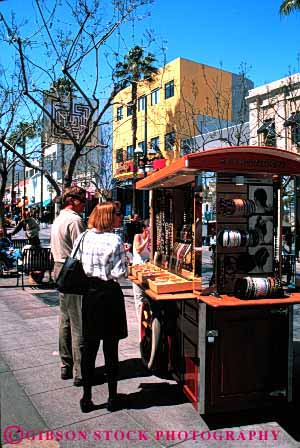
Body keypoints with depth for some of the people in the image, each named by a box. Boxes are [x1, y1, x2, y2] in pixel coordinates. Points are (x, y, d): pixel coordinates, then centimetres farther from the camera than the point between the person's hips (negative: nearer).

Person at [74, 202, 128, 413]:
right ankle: (112, 398, 20)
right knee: (111, 348, 8)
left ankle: (87, 398, 22)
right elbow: (119, 273, -14)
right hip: (109, 293, -4)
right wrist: (122, 258, 3)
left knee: (89, 347, 12)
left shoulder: (84, 237, 1)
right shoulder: (115, 240, -13)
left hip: (89, 294, 4)